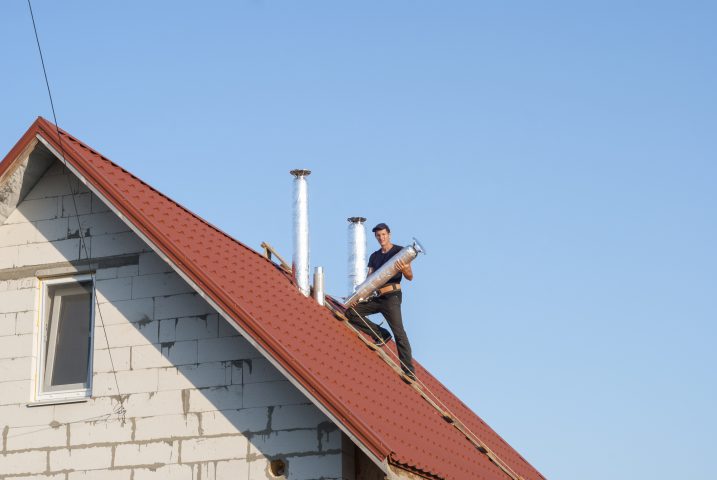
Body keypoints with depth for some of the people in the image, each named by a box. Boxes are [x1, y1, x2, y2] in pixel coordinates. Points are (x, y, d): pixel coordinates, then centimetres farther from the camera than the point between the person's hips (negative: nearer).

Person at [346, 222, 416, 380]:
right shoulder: (374, 256, 17)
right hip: (377, 297, 7)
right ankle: (381, 334, 1)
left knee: (399, 332, -16)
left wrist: (405, 270, -29)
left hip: (392, 296, -7)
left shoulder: (400, 251, 0)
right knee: (351, 312, -6)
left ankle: (409, 371, -17)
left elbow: (410, 277, -5)